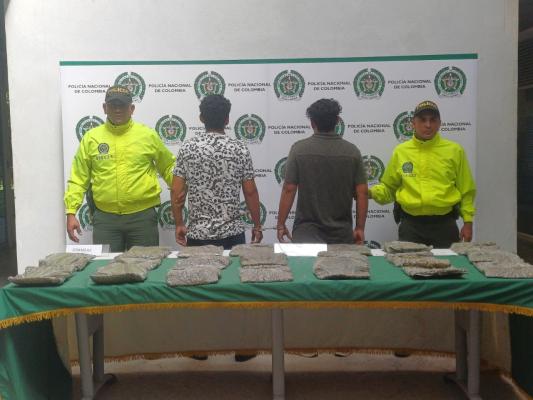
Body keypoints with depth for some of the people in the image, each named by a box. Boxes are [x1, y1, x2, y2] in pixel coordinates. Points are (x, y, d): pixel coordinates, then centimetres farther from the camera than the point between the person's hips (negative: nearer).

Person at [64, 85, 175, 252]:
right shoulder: (91, 137, 5)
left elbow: (168, 167, 11)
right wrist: (71, 212, 0)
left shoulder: (148, 135, 3)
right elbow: (78, 179, 6)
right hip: (105, 218, 1)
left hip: (143, 216, 0)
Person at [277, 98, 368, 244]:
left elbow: (289, 190, -7)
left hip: (306, 232, -2)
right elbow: (362, 193, -1)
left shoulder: (299, 149, -6)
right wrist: (360, 228, 7)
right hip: (342, 233, 2)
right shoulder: (352, 151, 0)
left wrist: (281, 224, 1)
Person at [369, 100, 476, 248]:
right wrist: (371, 192, -8)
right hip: (410, 224, 0)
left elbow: (466, 191, 7)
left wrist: (468, 222, 3)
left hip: (444, 224, 0)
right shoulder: (400, 151, 5)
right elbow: (388, 188, 11)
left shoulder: (454, 150, 4)